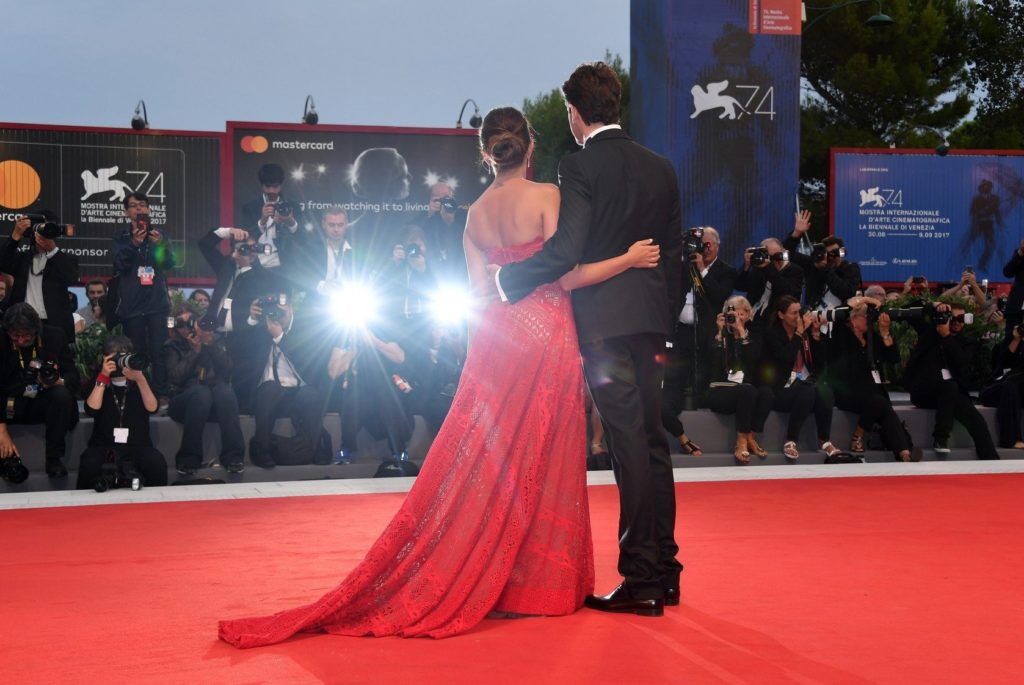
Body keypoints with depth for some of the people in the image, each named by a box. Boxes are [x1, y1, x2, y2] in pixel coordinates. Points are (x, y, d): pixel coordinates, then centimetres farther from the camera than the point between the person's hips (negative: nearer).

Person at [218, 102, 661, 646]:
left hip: (497, 340, 5)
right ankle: (536, 582, 10)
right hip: (546, 336, -5)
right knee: (542, 463, 3)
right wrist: (626, 259, -7)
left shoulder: (476, 214, 7)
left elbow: (479, 291, 7)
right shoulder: (546, 196, -10)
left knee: (486, 460, 10)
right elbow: (563, 276, -14)